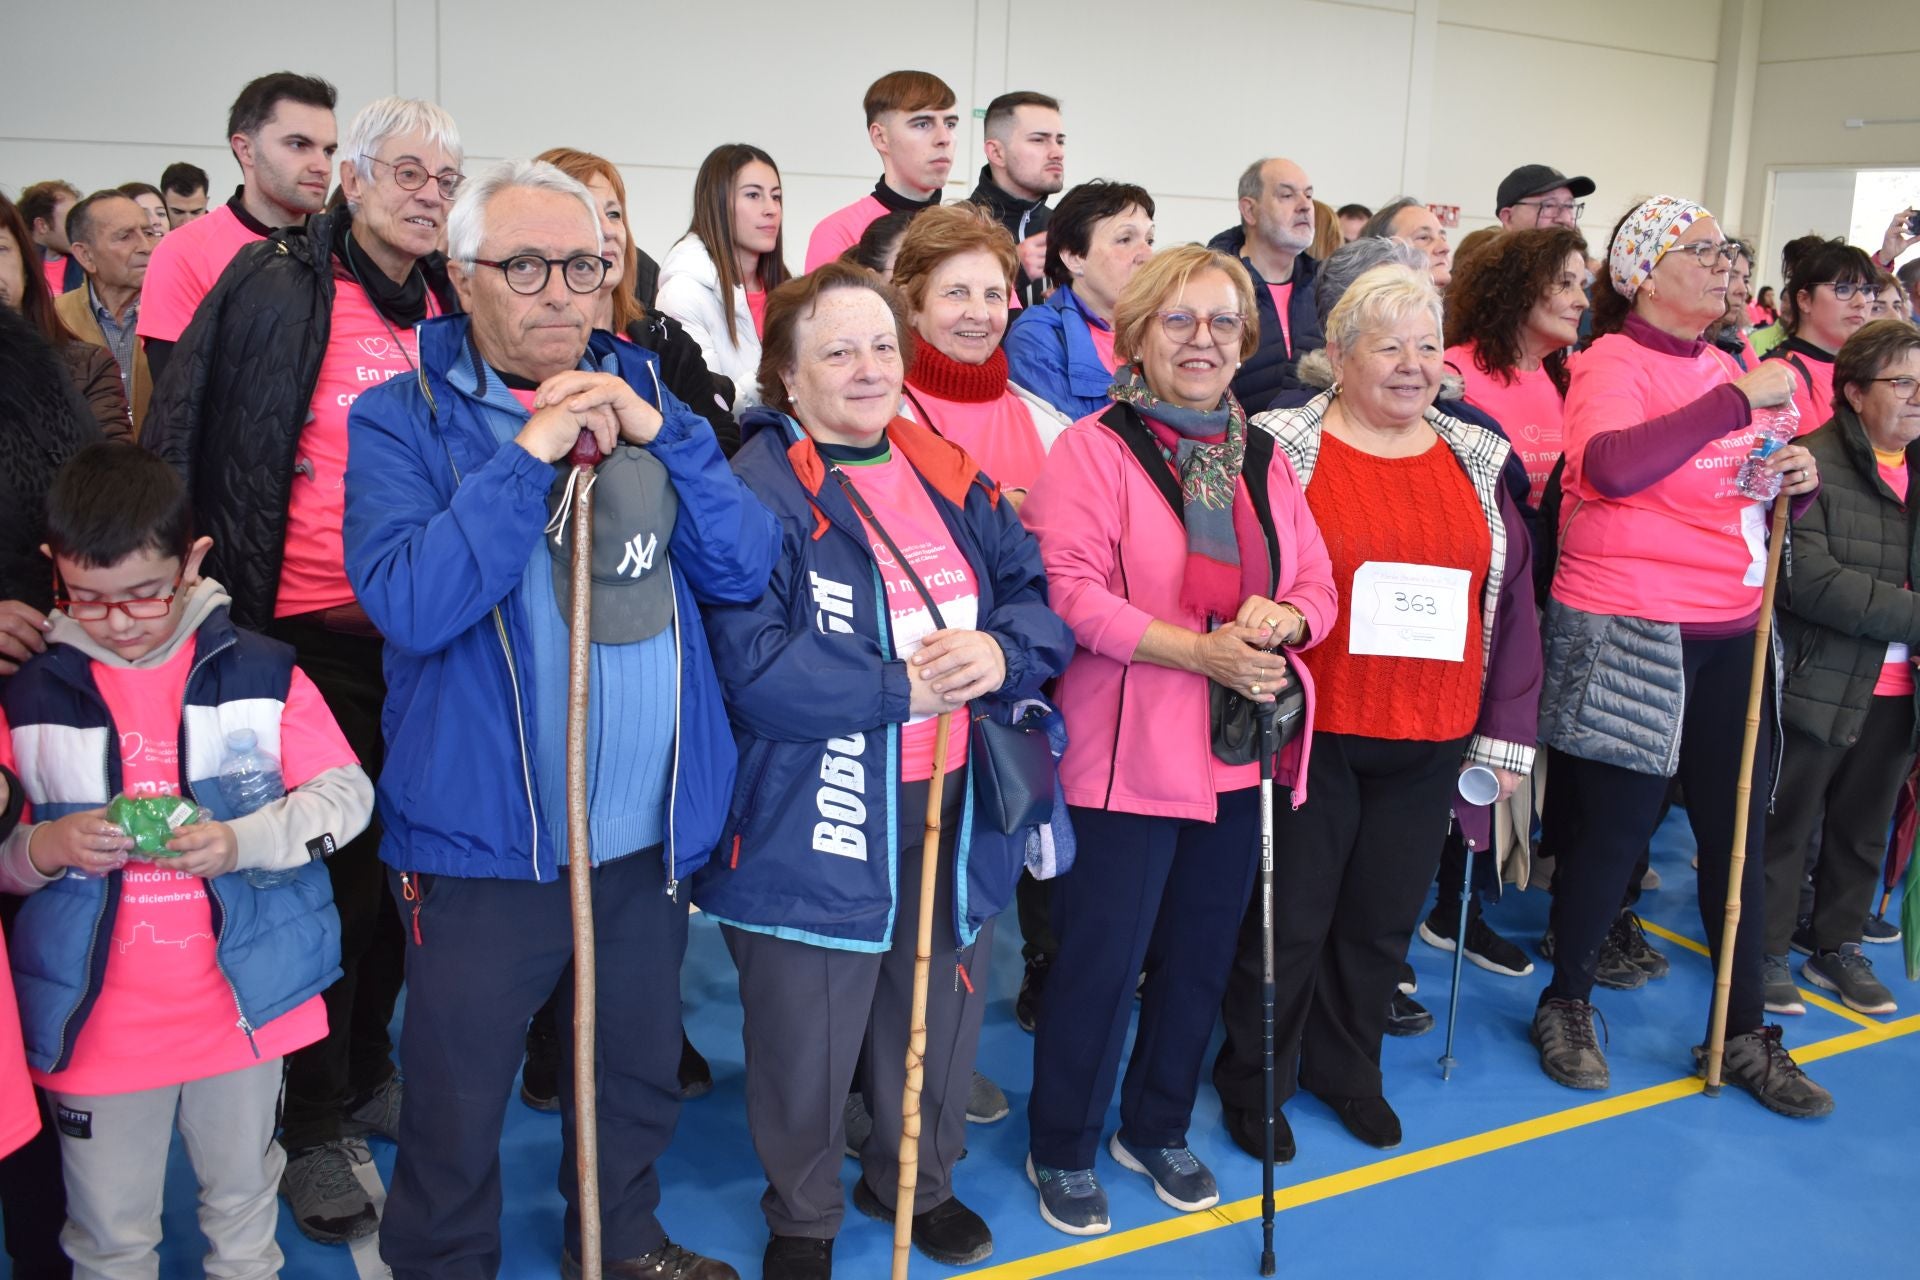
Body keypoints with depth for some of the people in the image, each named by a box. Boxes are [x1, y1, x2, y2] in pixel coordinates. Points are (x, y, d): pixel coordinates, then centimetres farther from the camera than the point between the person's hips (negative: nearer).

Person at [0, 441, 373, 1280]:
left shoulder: (258, 674, -6)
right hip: (96, 1021, 0)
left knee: (244, 1207, 21)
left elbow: (347, 792, -4)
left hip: (244, 1005, 0)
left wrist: (244, 842, -20)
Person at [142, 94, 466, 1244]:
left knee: (394, 860, 15)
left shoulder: (454, 310, 9)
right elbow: (180, 438, -8)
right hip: (312, 632, -5)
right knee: (333, 872, 1)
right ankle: (316, 1127, 18)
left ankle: (367, 1072, 36)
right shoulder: (276, 287, -8)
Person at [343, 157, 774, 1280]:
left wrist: (658, 436, -15)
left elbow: (745, 569, -3)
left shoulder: (644, 396, 6)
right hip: (483, 838, -4)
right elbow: (406, 603, -21)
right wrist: (531, 452, -23)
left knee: (641, 1074, 23)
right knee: (457, 1110, 12)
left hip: (653, 832, 4)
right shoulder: (402, 420, -6)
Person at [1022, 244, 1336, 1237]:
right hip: (1127, 757, -6)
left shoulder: (1263, 458, 11)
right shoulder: (1094, 447, -8)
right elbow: (1071, 591, -17)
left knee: (1200, 957, 17)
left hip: (1240, 755, 6)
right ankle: (1062, 1151, 23)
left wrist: (1285, 618, -13)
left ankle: (1157, 1131, 37)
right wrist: (1201, 650, -23)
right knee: (1101, 961, 3)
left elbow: (1317, 585, 11)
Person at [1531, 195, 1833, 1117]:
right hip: (1629, 632, -7)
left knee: (1738, 831, 10)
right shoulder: (1614, 363, -9)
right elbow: (1609, 466, -31)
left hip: (1729, 633, 7)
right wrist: (1739, 398, -28)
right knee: (1613, 828, 4)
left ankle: (1745, 1035, 23)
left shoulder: (1720, 368, 13)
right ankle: (1566, 1004, 25)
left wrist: (1798, 477, 1)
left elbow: (1747, 487, 24)